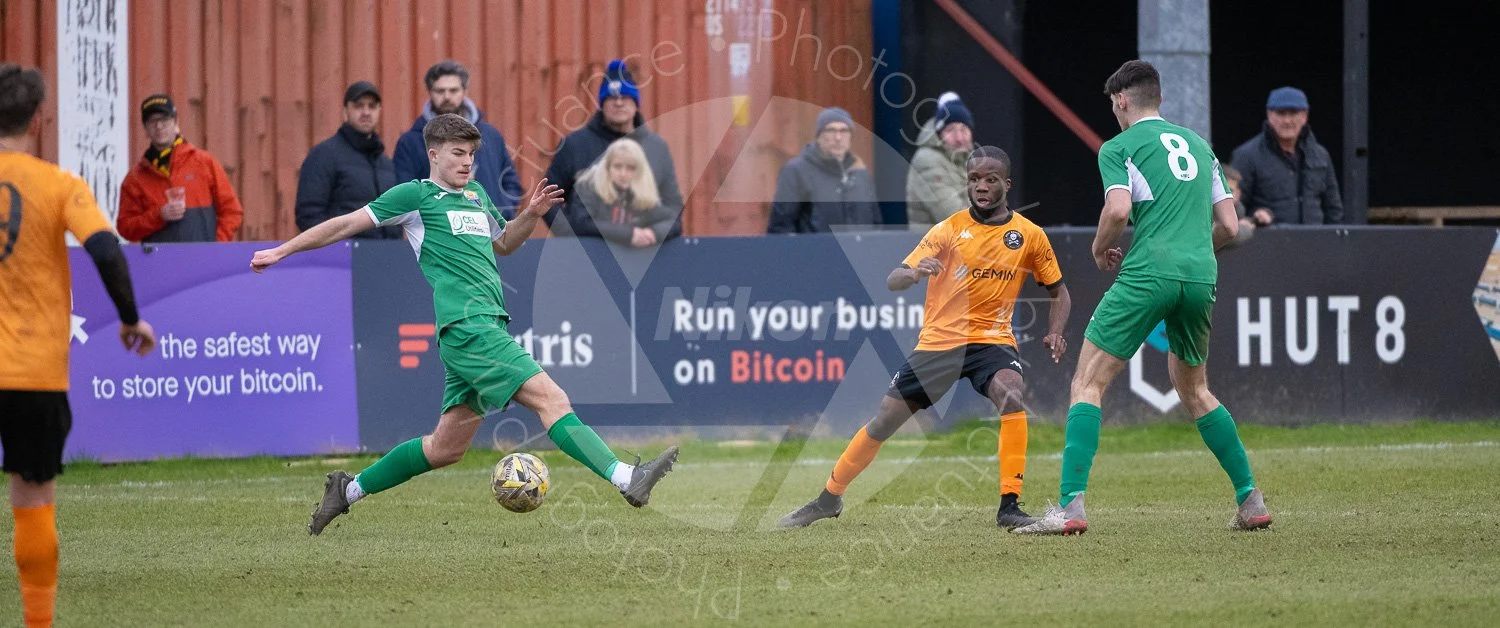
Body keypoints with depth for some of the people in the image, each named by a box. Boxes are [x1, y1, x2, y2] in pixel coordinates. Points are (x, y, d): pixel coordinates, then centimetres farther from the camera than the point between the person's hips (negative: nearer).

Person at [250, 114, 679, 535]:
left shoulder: (476, 194, 24)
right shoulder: (416, 195, 3)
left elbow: (502, 244, 40)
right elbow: (348, 225, 7)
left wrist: (531, 214, 20)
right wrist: (283, 250, 10)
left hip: (487, 324, 9)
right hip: (466, 325, -9)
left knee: (447, 447, 13)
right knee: (550, 398, -21)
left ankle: (350, 489, 24)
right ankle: (625, 478, -32)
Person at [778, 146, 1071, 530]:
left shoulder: (1029, 235, -1)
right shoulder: (951, 229, -4)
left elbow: (1059, 292, 12)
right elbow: (892, 281, -10)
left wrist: (1055, 333, -7)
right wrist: (915, 273, -34)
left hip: (992, 339, 0)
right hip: (938, 340, 0)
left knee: (1012, 396, -32)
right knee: (884, 421, 1)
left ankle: (1010, 506, -27)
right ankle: (830, 498, 22)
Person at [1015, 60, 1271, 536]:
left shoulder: (1119, 148, 4)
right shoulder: (1198, 145, 21)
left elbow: (1118, 210, -13)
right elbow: (1229, 227, 18)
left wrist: (1100, 249, 6)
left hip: (1147, 274, -6)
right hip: (1201, 278, 6)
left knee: (1088, 384, -2)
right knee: (1194, 391, 24)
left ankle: (1070, 506, -15)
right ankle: (1251, 500, 20)